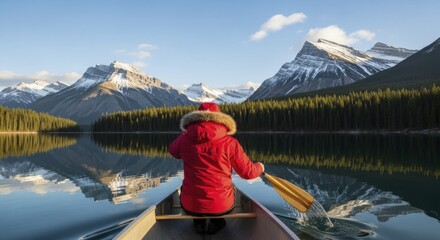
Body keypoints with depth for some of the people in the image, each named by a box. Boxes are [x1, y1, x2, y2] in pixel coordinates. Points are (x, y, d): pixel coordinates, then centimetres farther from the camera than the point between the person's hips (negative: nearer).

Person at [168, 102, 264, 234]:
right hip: (221, 205, -1)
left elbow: (173, 150, 18)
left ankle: (198, 222, 22)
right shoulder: (230, 142, -12)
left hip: (190, 205, 1)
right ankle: (216, 222, 18)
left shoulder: (184, 139, -7)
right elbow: (248, 172, -4)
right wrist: (260, 167, 19)